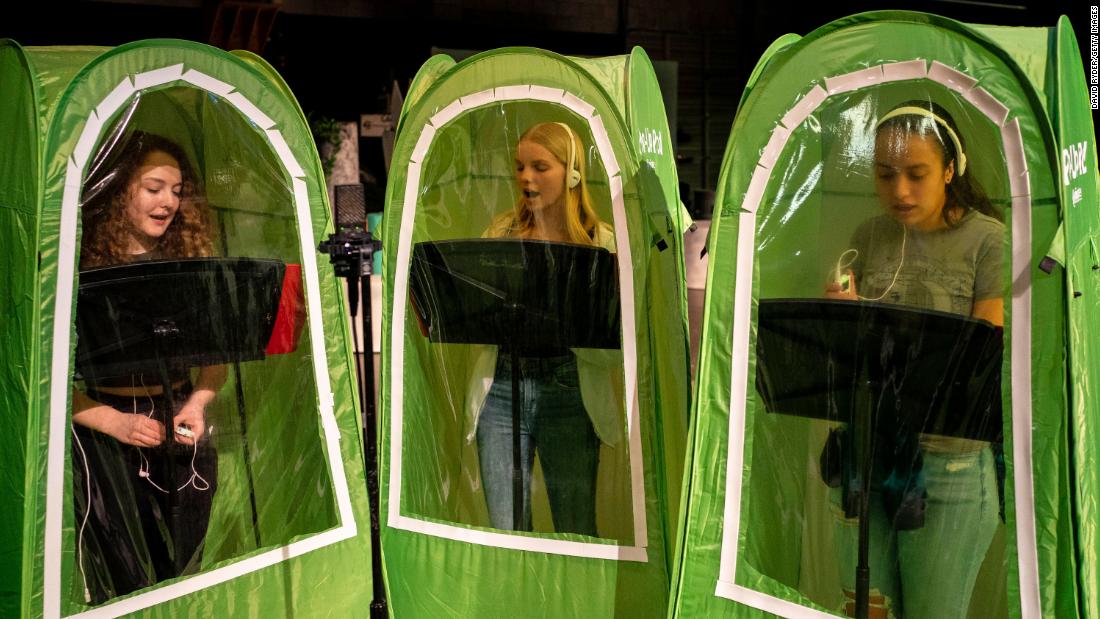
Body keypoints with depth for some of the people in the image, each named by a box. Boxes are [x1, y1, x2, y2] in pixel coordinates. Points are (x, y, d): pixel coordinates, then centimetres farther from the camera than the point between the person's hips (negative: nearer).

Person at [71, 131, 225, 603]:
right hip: (104, 433, -4)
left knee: (184, 574, 10)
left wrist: (197, 404, -8)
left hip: (181, 431, 4)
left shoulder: (188, 262, 6)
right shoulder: (79, 266, -8)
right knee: (125, 584, 0)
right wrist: (115, 423, -16)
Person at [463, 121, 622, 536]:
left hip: (569, 396, -2)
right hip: (500, 390, 2)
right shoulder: (501, 232, 6)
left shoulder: (600, 243, -3)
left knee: (576, 534, 5)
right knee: (506, 532, 5)